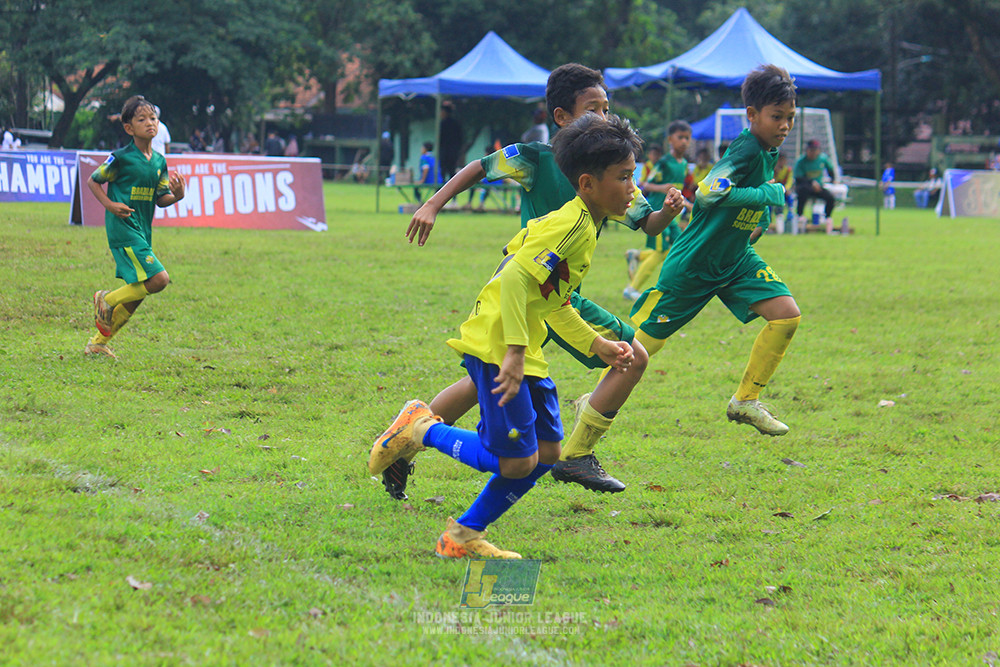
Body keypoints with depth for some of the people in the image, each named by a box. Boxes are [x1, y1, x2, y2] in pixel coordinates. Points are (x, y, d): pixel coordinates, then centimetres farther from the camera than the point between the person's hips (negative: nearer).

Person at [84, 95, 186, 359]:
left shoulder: (159, 161, 10)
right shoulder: (121, 158, -10)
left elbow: (160, 199, 14)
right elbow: (92, 181, 0)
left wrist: (177, 196, -7)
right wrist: (110, 205, -14)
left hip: (142, 233, 8)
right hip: (123, 230, -8)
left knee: (137, 294, 9)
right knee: (158, 279, -19)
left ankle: (98, 342, 21)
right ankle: (107, 300, 1)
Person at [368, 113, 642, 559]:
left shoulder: (586, 226, 15)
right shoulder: (570, 226, -17)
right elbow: (516, 278, -27)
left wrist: (598, 346, 21)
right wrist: (514, 352, -30)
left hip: (524, 350, 10)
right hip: (496, 346, -10)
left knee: (547, 452, 9)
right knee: (517, 461, -10)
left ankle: (464, 537, 15)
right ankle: (421, 430, 6)